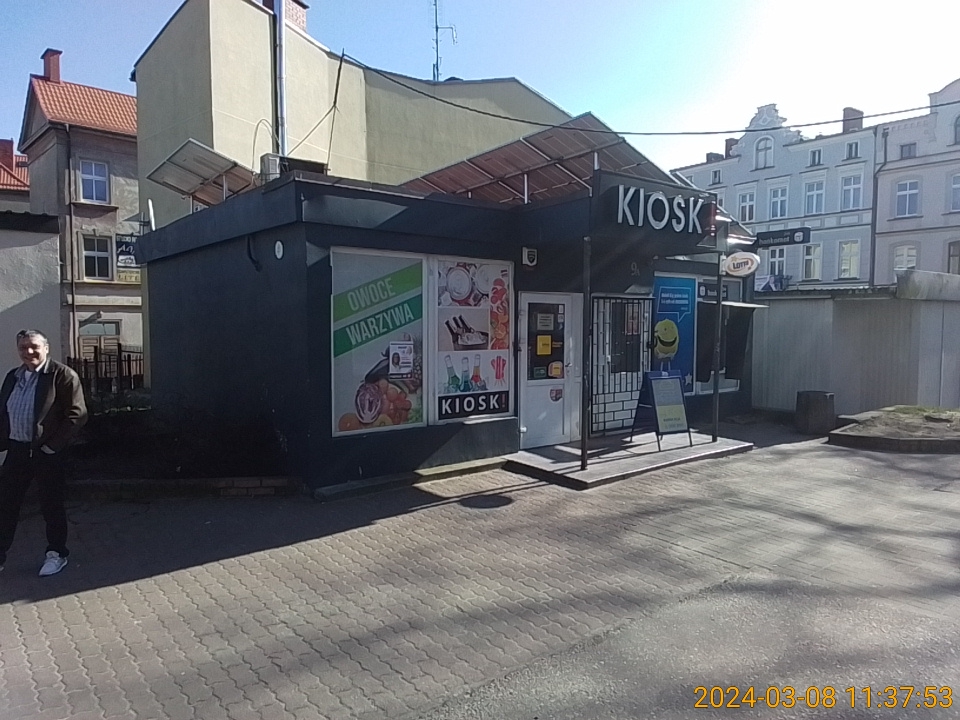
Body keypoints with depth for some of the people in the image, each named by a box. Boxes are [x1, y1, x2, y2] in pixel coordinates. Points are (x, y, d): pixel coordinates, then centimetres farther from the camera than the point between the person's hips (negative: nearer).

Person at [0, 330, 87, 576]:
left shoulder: (63, 375, -9)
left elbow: (77, 414, -14)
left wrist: (53, 445, -15)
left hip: (48, 453, -6)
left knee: (51, 505, 6)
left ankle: (56, 553, 21)